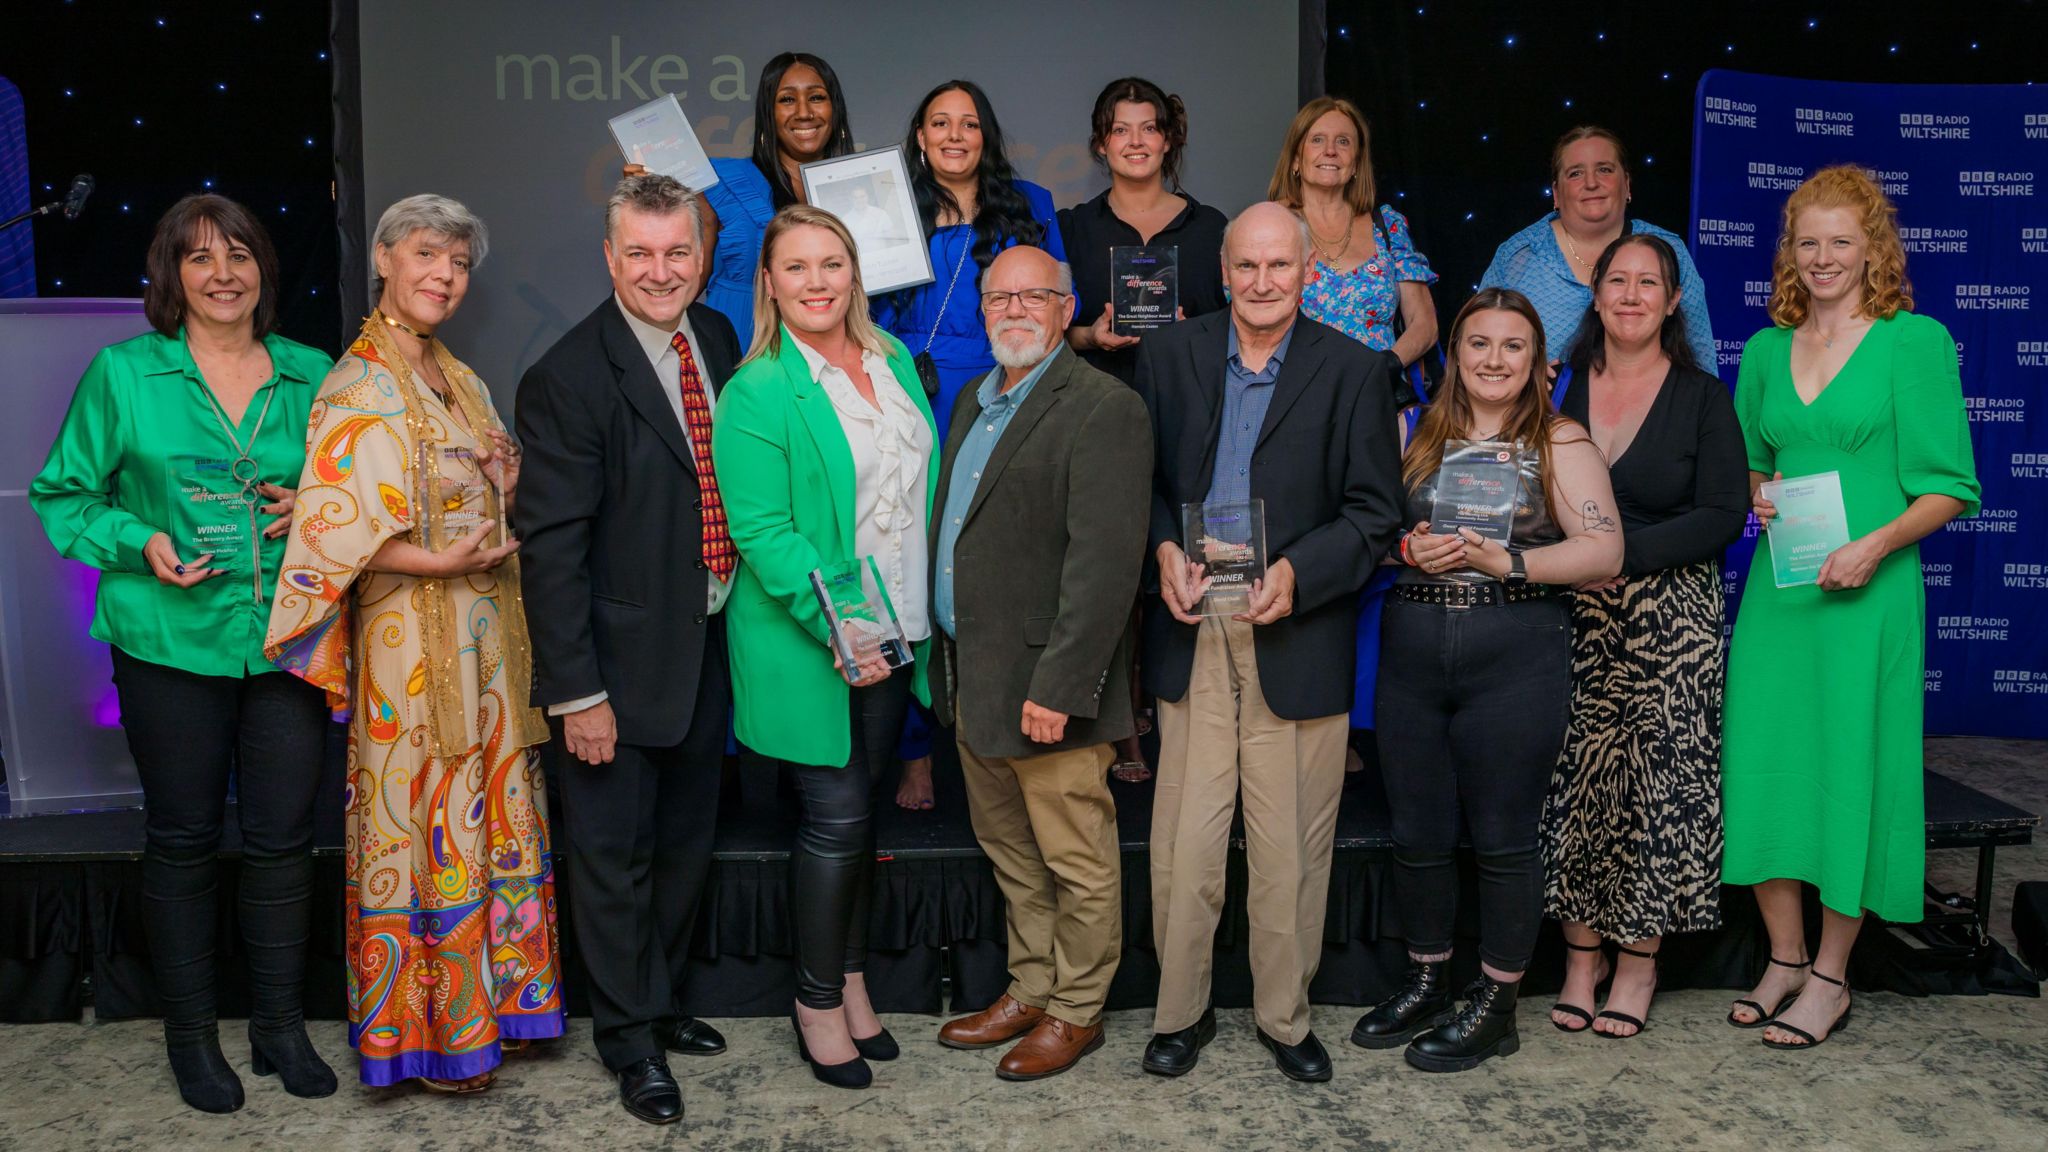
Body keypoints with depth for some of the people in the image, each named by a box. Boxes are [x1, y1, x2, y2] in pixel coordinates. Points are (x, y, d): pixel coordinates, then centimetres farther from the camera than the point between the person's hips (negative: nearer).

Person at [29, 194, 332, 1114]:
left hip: (286, 640, 2)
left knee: (282, 835, 6)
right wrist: (142, 542, -12)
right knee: (183, 839, 9)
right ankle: (191, 1035, 25)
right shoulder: (123, 374, 0)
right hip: (170, 642, -2)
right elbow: (62, 494, 5)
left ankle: (279, 1025, 24)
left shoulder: (311, 375, 6)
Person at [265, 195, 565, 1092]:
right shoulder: (358, 386, -9)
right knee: (421, 821, 0)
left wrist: (510, 482, 0)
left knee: (493, 814, 12)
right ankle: (422, 1029, 14)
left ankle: (491, 1001, 25)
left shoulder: (459, 380, 15)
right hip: (411, 638, -8)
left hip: (486, 635, 8)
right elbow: (327, 523, -16)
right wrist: (438, 563, -20)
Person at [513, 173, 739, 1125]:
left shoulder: (717, 339, 3)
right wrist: (576, 692, -19)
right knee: (615, 858, 9)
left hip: (707, 644, 7)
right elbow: (551, 546, -18)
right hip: (622, 658, -7)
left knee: (686, 843, 21)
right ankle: (629, 1038, 28)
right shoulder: (568, 378, -17)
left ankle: (661, 1001, 41)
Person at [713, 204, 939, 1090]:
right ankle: (817, 1003, 20)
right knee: (837, 817, 0)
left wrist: (926, 612, 7)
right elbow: (761, 530, -17)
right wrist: (835, 629, -25)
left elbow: (924, 483, 14)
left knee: (862, 812, 16)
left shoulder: (894, 361, 9)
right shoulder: (757, 390, -11)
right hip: (807, 643, -6)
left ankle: (852, 978, 32)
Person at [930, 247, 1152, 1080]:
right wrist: (947, 658, 11)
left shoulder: (1104, 409, -13)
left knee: (1076, 862, 6)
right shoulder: (975, 402, 15)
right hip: (974, 676, 9)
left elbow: (1105, 563, -21)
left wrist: (1057, 686, -24)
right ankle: (1031, 988, 37)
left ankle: (1076, 1011, 23)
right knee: (1009, 849, 20)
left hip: (1044, 686, -9)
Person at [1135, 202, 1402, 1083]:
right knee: (1183, 843, 4)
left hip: (1297, 637, -1)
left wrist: (1296, 573, -14)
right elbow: (1142, 480, 11)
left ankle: (1285, 1016, 26)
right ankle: (1181, 1010, 23)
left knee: (1290, 847, 7)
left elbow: (1375, 512, 0)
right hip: (1192, 632, 1)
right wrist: (1164, 550, -7)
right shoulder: (1168, 355, 8)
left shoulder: (1353, 370, 2)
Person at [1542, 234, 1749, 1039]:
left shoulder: (1703, 398, 2)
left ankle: (1639, 963, 14)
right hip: (1577, 617, 2)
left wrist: (1624, 551, -16)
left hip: (1670, 621, -2)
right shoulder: (1561, 387, 8)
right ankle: (1581, 959, 15)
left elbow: (1723, 515, -6)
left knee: (1658, 780, -1)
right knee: (1576, 780, 1)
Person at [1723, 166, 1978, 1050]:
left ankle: (1830, 977, 16)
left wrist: (1877, 543, -20)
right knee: (1766, 761, 5)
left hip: (1866, 588, -4)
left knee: (1851, 765, 1)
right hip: (1778, 583, 5)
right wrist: (1757, 495, 0)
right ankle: (1784, 960, 22)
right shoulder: (1767, 349, 12)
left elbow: (1949, 486, -5)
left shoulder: (1915, 341, -2)